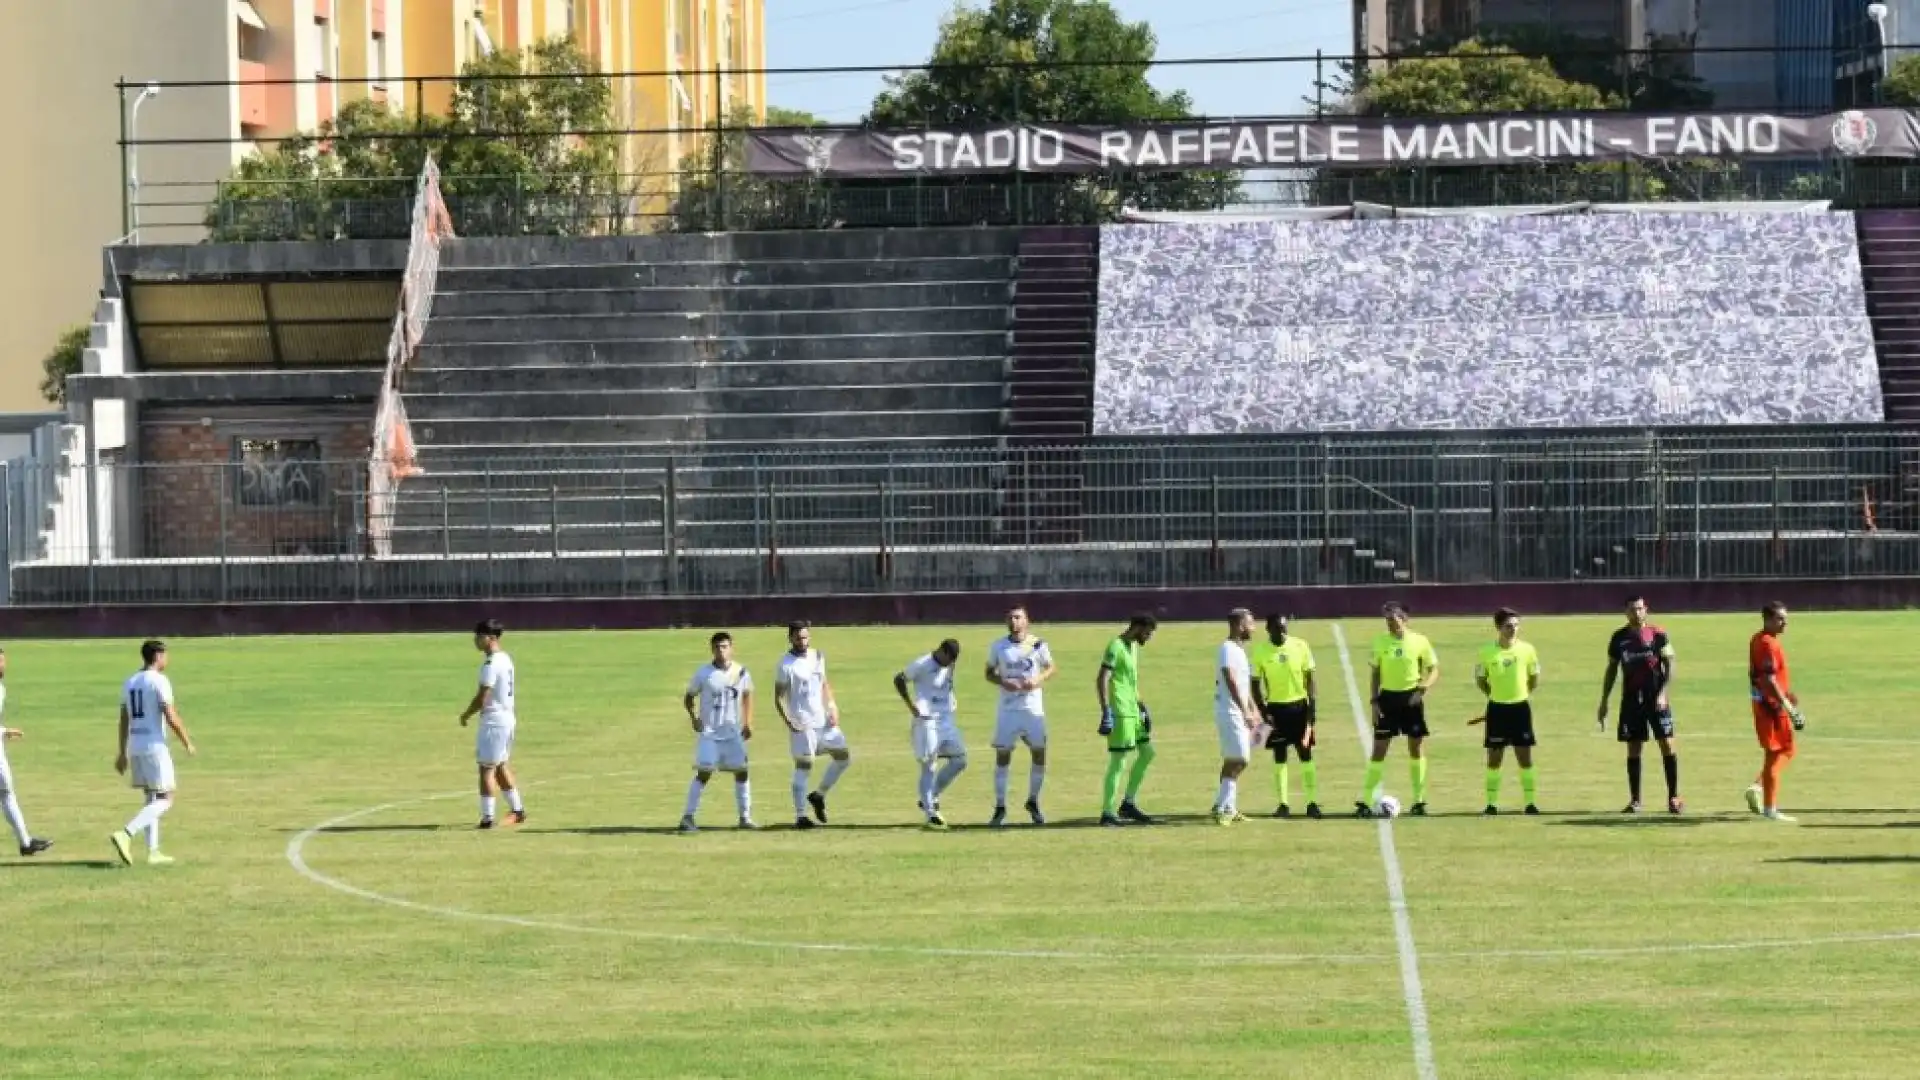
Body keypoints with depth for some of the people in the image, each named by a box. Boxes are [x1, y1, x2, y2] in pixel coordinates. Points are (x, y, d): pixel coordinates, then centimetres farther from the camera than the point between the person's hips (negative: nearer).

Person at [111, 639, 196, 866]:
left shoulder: (130, 683, 12)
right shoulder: (159, 681, -11)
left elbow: (124, 721, 14)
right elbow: (171, 718, -14)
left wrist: (123, 753, 18)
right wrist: (187, 743, -2)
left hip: (134, 747, 8)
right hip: (155, 746, -8)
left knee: (152, 799, 16)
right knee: (165, 799, -4)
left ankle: (153, 851, 12)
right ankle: (126, 835, -21)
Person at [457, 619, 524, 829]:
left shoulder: (491, 664, -18)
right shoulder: (506, 659, 11)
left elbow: (482, 697, -20)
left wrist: (466, 715, -6)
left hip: (493, 720, -9)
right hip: (508, 718, 9)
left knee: (487, 768, -5)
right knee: (501, 766, 20)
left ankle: (487, 818, -6)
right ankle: (517, 810, 24)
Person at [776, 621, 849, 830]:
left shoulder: (818, 657, 8)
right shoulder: (786, 665, -11)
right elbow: (778, 698, -11)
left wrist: (832, 708, 3)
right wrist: (789, 723, -22)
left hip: (823, 720, 7)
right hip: (802, 726, -7)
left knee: (843, 756, 6)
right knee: (803, 766, -6)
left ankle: (819, 795, 21)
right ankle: (800, 816, -1)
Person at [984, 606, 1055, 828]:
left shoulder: (1037, 645, -1)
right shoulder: (999, 647, 0)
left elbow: (1051, 668, 8)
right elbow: (989, 673, 7)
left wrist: (1037, 680, -11)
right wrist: (1003, 682, -13)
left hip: (1033, 708, 0)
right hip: (1008, 709, 0)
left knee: (1040, 754, 0)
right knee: (1002, 756, -2)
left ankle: (1033, 802, 20)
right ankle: (1000, 808, 5)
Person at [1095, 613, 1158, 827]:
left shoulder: (1133, 646, 15)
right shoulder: (1116, 647, -14)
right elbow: (1102, 680, -20)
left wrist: (1141, 705, 24)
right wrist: (1106, 712, -24)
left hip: (1133, 711, 10)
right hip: (1120, 713, -10)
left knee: (1147, 752, 12)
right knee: (1118, 762, -7)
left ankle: (1129, 804, 18)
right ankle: (1107, 813, -3)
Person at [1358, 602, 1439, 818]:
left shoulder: (1419, 642, -5)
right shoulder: (1380, 643, 1)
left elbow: (1434, 670, 0)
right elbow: (1376, 673, 8)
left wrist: (1422, 689, -17)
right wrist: (1374, 701, 0)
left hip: (1411, 698, -1)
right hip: (1388, 697, 1)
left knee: (1417, 748, 4)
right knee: (1379, 749, -1)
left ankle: (1418, 801, 13)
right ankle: (1365, 802, 1)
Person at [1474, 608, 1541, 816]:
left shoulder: (1527, 650, -3)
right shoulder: (1487, 652, -6)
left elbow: (1534, 678, 9)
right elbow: (1480, 679, 7)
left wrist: (1522, 694, 4)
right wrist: (1495, 694, 2)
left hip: (1520, 707, 1)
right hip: (1497, 708, -1)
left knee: (1525, 756, 2)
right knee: (1494, 757, 3)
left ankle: (1530, 801, 7)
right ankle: (1491, 802, 9)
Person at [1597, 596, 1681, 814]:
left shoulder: (1657, 635, -1)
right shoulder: (1619, 638, 6)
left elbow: (1669, 664, -2)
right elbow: (1611, 669, 12)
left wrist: (1663, 692, -14)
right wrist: (1604, 701, 10)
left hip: (1656, 698, -3)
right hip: (1631, 699, 3)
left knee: (1667, 744, -7)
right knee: (1633, 749, 4)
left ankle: (1673, 797, -2)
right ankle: (1634, 800, 9)